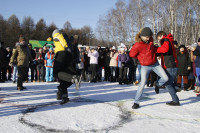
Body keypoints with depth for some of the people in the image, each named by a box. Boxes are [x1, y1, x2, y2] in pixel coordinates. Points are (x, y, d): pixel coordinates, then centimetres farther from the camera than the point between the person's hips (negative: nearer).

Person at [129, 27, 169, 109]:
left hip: (155, 64, 5)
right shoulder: (137, 45, -22)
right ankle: (136, 102, 1)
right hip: (145, 67, -5)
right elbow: (132, 55, -8)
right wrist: (142, 57, -3)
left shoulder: (150, 39, -3)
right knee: (143, 83, -11)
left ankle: (158, 85, 29)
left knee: (165, 78, -6)